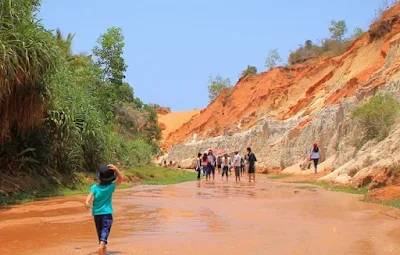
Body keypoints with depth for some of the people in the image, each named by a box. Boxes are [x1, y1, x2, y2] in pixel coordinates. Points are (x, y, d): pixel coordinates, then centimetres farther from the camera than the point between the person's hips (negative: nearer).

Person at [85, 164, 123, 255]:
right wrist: (115, 169, -10)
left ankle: (102, 246, 33)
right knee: (105, 230, -7)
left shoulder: (95, 187, -5)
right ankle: (101, 245, -30)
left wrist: (87, 202, -36)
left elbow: (90, 195, -21)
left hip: (96, 213, 3)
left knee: (99, 230, 18)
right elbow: (120, 179, 0)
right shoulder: (111, 187, -7)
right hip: (107, 213, -3)